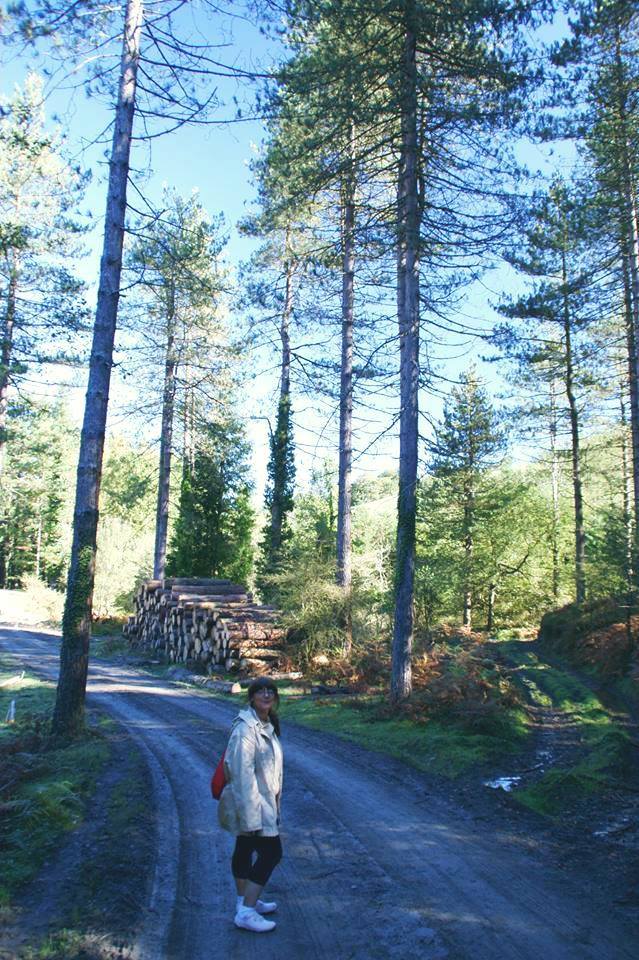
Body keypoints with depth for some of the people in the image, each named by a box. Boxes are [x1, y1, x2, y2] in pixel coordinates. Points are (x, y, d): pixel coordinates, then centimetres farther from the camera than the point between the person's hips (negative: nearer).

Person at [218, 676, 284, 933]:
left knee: (245, 849, 20)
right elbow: (243, 775, -26)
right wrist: (252, 816, -26)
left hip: (263, 799, 9)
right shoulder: (245, 729, -25)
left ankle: (246, 901, 34)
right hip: (249, 800, -9)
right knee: (271, 852, -6)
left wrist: (274, 803, 21)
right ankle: (245, 913, 2)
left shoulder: (267, 725, 6)